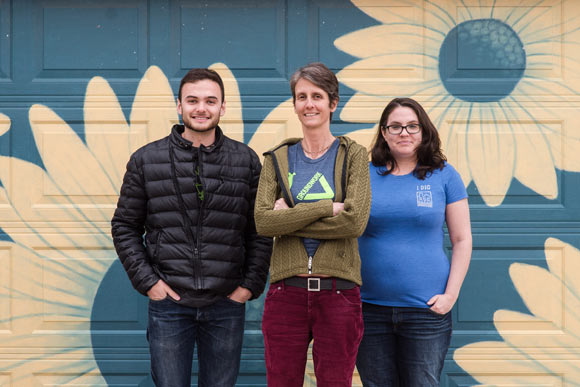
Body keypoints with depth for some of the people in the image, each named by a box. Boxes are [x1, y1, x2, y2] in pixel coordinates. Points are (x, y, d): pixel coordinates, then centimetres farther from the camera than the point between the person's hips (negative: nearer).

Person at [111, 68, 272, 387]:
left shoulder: (246, 161, 4)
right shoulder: (146, 160, 3)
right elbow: (124, 227, 6)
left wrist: (251, 285, -1)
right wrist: (147, 281, -2)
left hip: (227, 303, 1)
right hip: (169, 303, -1)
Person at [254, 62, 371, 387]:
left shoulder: (353, 155, 3)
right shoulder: (278, 159, 9)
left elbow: (356, 221, -11)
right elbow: (263, 221, -6)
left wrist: (291, 217, -10)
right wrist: (326, 207, -13)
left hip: (337, 291, -2)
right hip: (287, 291, 2)